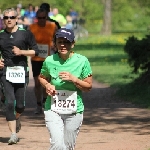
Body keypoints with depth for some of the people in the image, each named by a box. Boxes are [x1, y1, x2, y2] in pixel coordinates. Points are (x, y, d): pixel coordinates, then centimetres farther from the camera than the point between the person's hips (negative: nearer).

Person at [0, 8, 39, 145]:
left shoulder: (25, 34, 2)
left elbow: (35, 51, 3)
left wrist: (21, 52, -10)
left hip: (22, 72, 0)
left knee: (20, 105, 2)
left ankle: (17, 118, 39)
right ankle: (13, 134, -9)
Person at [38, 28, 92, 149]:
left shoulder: (82, 61, -6)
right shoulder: (49, 61, -3)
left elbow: (88, 86, -2)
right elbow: (42, 77, 16)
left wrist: (73, 79, -18)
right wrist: (47, 85, -6)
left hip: (74, 111, 1)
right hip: (53, 109, -1)